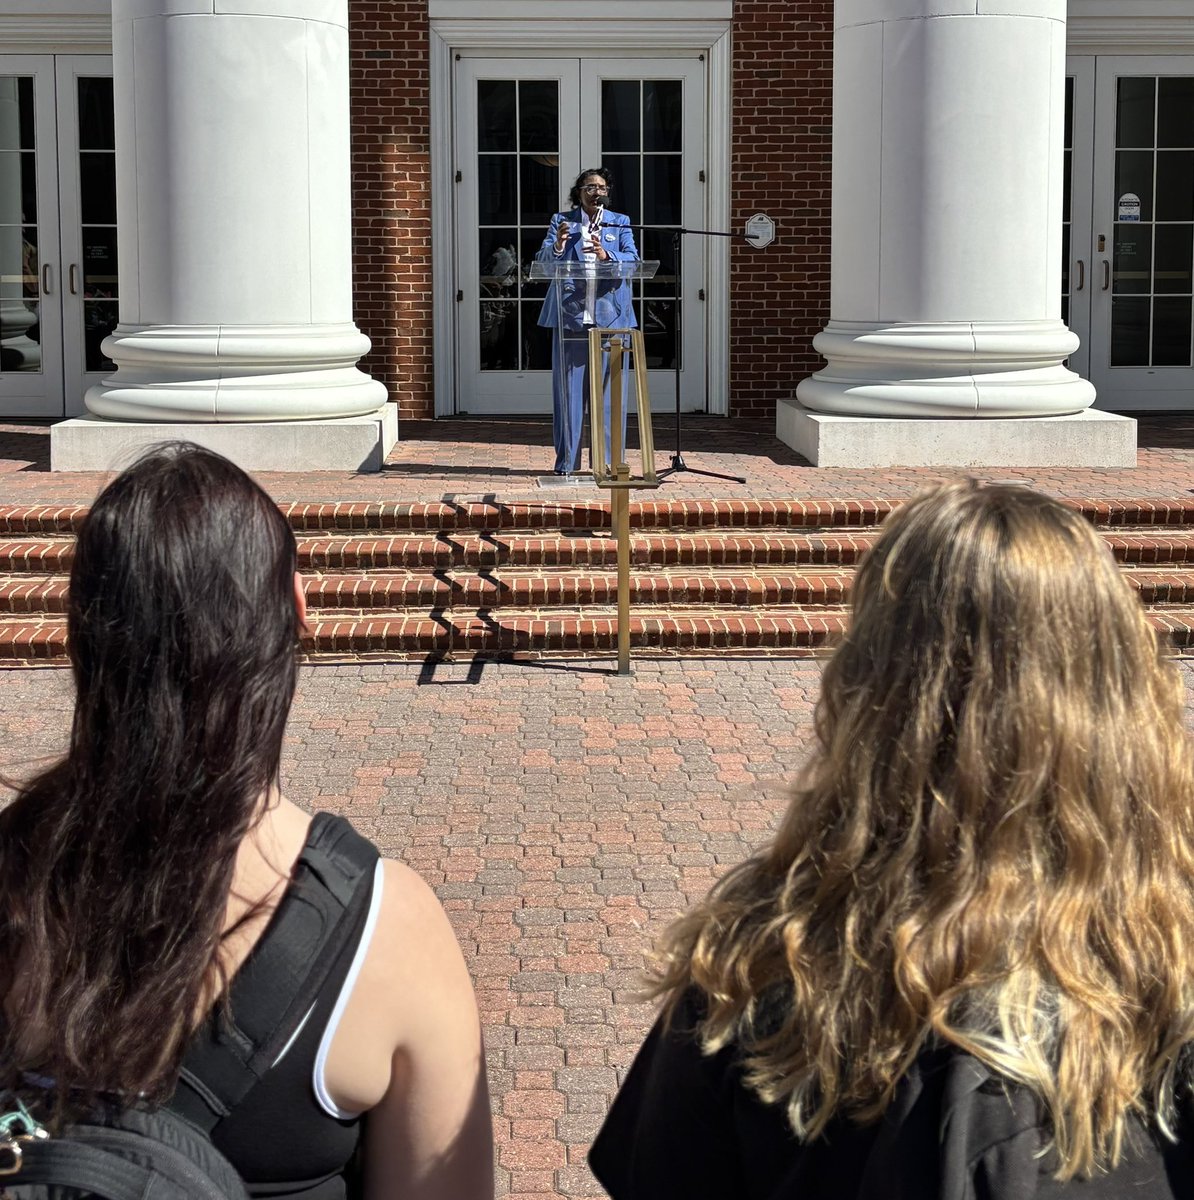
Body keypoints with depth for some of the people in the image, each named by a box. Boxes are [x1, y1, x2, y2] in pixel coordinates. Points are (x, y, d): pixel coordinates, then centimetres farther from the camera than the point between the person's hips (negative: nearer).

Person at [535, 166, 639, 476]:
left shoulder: (620, 223, 14)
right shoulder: (562, 221, 11)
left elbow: (633, 261, -1)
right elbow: (543, 261, 0)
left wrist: (606, 256, -20)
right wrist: (557, 245, -22)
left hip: (610, 315, 1)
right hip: (571, 315, -1)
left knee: (609, 389, 1)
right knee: (568, 389, -1)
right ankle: (566, 460, 4)